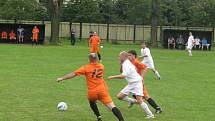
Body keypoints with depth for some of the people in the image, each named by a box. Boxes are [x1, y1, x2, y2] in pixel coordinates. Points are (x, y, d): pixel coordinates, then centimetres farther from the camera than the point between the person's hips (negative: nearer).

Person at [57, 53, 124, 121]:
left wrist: (62, 78, 6)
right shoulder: (101, 66, 10)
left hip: (92, 92, -1)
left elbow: (74, 74, -1)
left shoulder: (86, 68, -1)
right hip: (102, 90, 1)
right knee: (112, 107, -7)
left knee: (92, 102, 33)